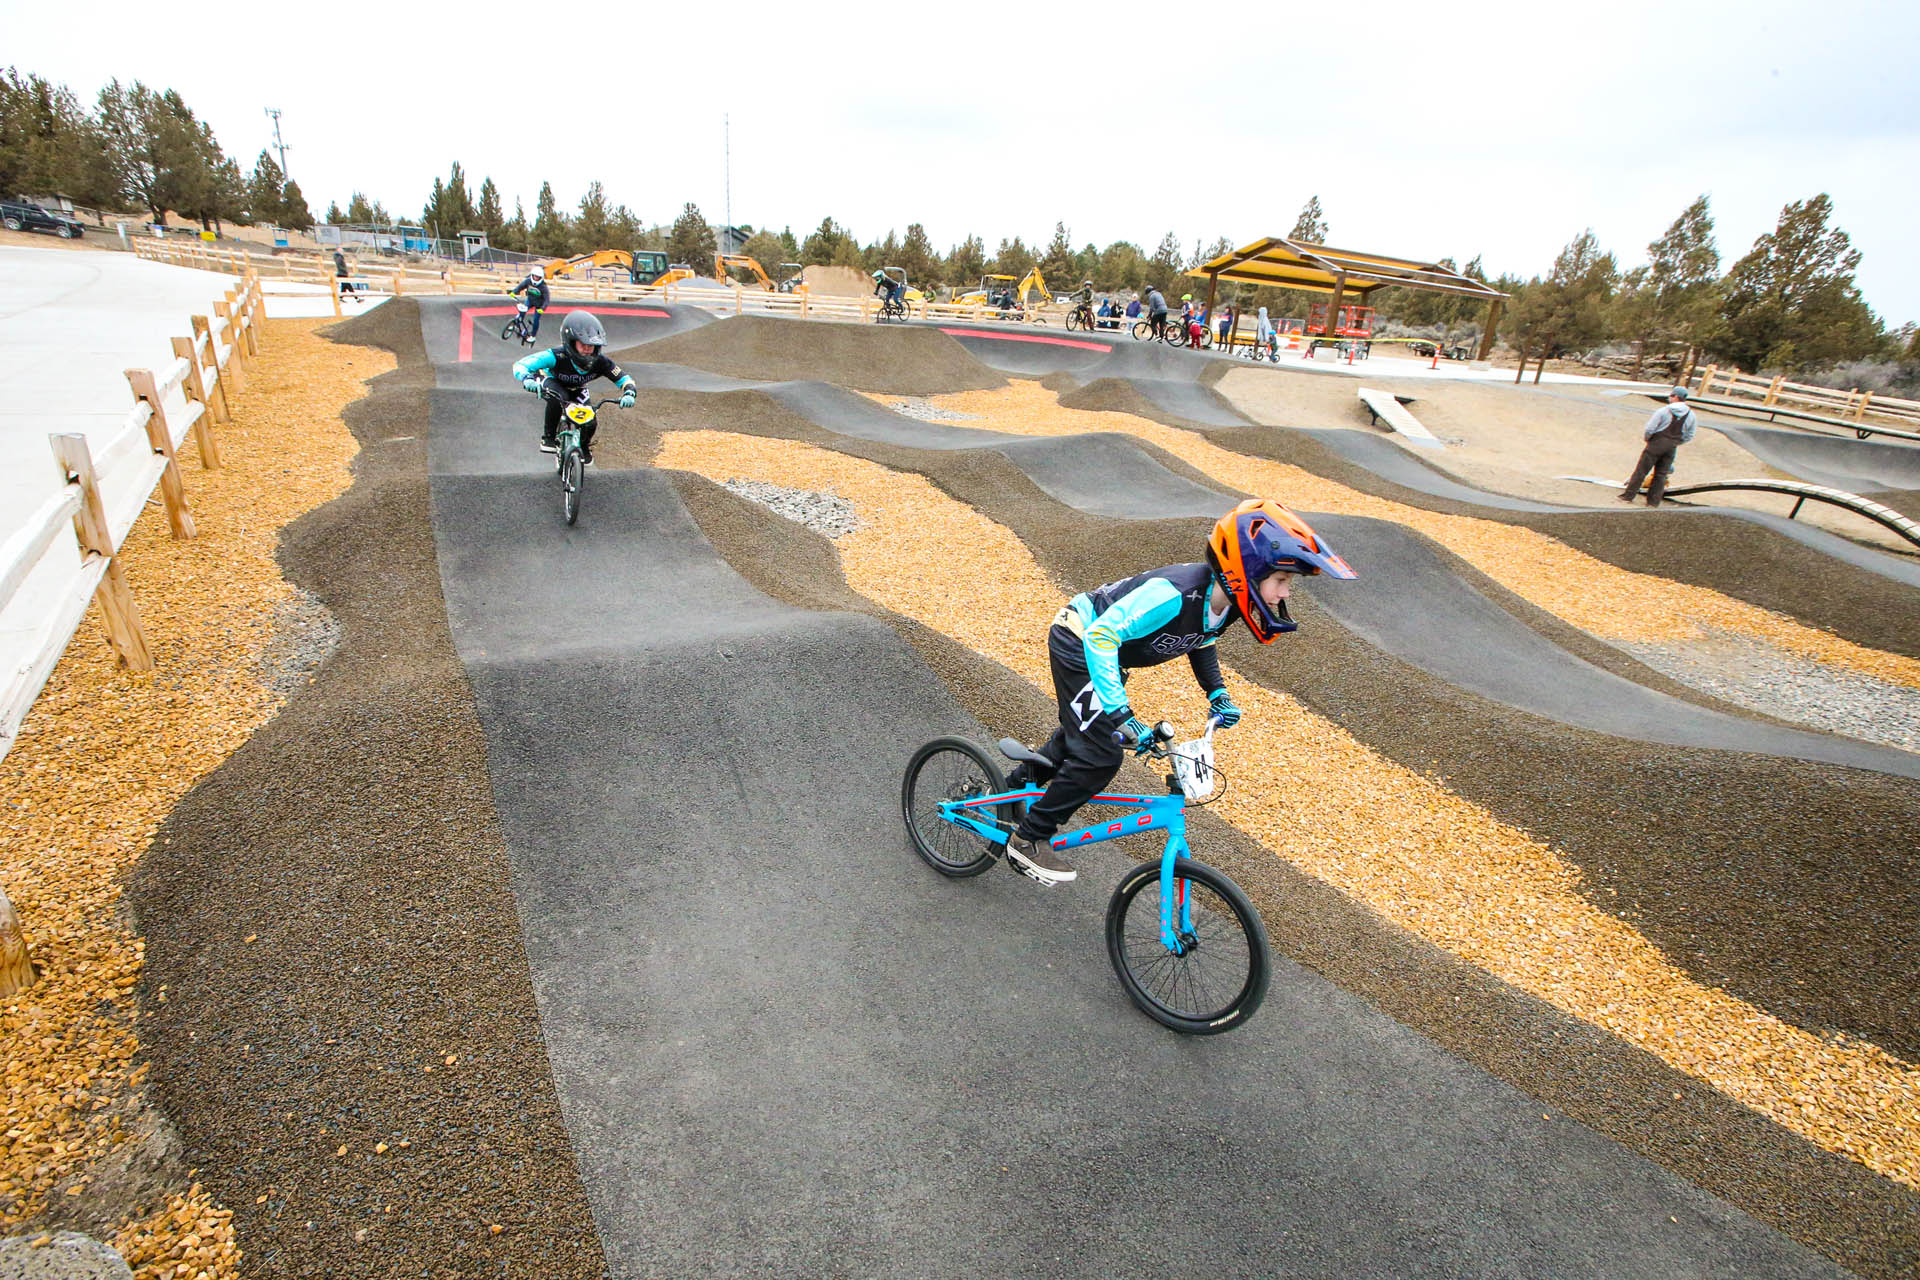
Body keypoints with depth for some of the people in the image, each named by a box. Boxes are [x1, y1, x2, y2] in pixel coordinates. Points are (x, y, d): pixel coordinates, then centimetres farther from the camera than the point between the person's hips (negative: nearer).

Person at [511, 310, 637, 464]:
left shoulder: (599, 362, -33)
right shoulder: (558, 357, -42)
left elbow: (624, 378, -24)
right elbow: (520, 364, -42)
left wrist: (628, 393, -47)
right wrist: (527, 379, -66)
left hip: (577, 389, 3)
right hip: (551, 382, -3)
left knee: (590, 423, -13)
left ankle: (584, 445, 26)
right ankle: (548, 437, -16)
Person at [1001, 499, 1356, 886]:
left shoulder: (1225, 602, -10)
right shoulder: (1177, 593, -37)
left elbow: (1200, 641, 13)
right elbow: (1101, 636, -38)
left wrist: (1217, 692, 1)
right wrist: (1120, 713, -42)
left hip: (1102, 645, 9)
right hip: (1079, 644, -9)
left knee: (1080, 736, 23)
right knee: (1101, 755, -11)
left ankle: (1011, 792, 44)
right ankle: (1028, 840, 4)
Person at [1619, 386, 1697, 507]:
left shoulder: (1663, 411, -13)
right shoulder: (1691, 415, 3)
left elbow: (1649, 429, -13)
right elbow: (1689, 436, 8)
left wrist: (1647, 438, 6)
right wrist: (1675, 442, 19)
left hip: (1657, 443, -4)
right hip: (1672, 448, 4)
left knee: (1641, 470, 3)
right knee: (1661, 474, 11)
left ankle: (1628, 496, 6)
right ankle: (1653, 501, 12)